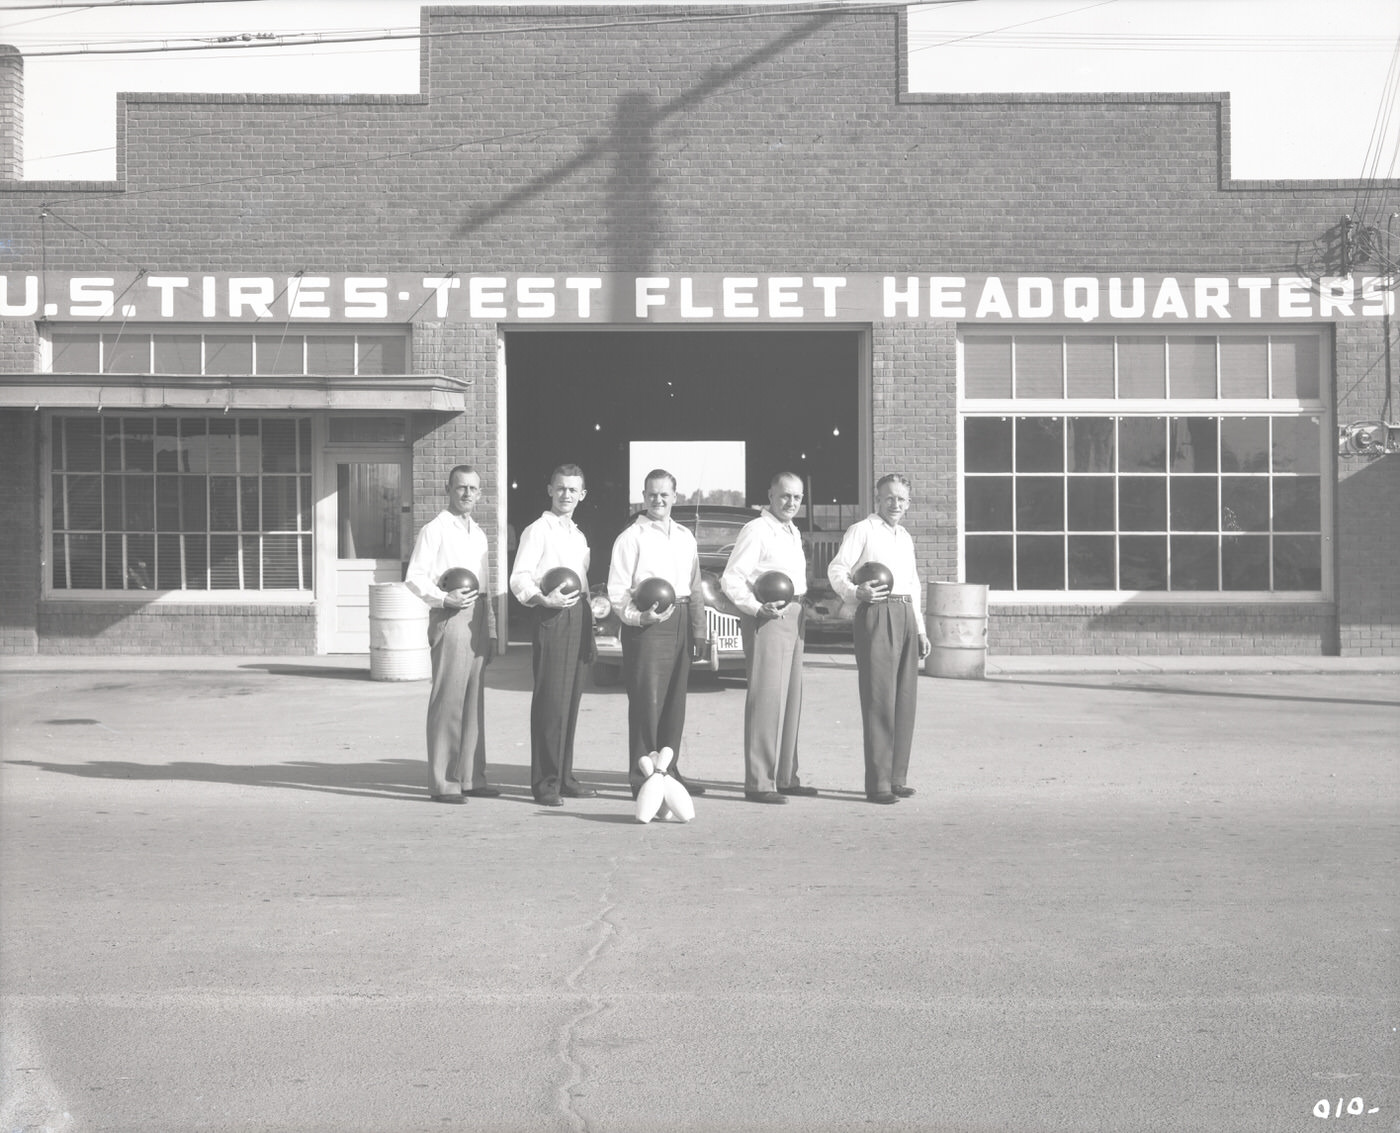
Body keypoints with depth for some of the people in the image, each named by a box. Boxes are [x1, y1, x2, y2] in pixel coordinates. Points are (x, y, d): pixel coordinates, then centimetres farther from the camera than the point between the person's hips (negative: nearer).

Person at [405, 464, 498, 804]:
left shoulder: (478, 533, 19)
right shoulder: (435, 529, -3)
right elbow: (414, 577, -8)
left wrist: (491, 631, 20)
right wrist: (444, 598, -22)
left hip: (477, 620, 7)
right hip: (450, 619, -7)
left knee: (474, 699, 9)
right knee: (448, 699, -7)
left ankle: (471, 776, 16)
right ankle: (443, 783, -2)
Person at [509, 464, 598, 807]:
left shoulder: (579, 536, 21)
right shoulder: (537, 531, -2)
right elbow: (519, 578, -10)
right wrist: (544, 599, -27)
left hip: (578, 618, 7)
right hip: (552, 617, -7)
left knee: (571, 700, 9)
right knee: (551, 701, -8)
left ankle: (564, 777, 16)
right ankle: (545, 783, -3)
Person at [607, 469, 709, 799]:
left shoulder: (685, 537, 17)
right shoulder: (631, 537, -2)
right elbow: (616, 591, -8)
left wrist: (698, 631, 13)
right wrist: (639, 617, -22)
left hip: (680, 623, 6)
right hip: (646, 624, -6)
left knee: (674, 701, 10)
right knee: (647, 701, -8)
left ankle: (669, 770, 19)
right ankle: (641, 776, -3)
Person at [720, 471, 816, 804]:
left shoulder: (794, 533, 20)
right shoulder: (756, 530, -7)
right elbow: (730, 579, -13)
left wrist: (800, 604, 13)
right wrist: (758, 608, -22)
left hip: (793, 618, 9)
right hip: (766, 618, -9)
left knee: (791, 699, 11)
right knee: (766, 699, -11)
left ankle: (785, 777, 19)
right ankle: (758, 783, -10)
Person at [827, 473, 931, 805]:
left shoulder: (905, 538, 24)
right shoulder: (862, 530, 1)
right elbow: (836, 569, -8)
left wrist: (921, 629, 23)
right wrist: (856, 592, -28)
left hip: (905, 615, 8)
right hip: (877, 615, -7)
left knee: (905, 699, 7)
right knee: (879, 699, -9)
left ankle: (897, 777, 14)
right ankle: (877, 783, -7)